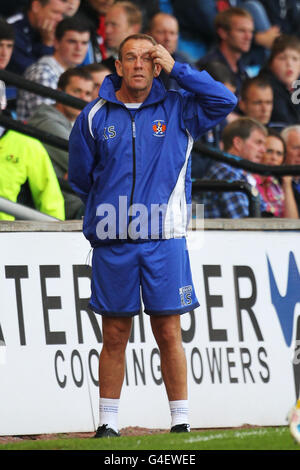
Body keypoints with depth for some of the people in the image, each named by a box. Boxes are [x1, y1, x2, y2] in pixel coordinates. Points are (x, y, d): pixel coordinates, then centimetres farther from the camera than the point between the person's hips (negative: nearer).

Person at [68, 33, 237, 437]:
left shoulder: (177, 110, 6)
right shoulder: (94, 117, 6)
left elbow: (226, 101, -8)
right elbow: (80, 179, 14)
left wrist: (177, 68, -7)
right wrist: (111, 208, 11)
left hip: (165, 239, 0)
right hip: (112, 243, 0)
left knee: (169, 334, 0)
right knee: (115, 336, 4)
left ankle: (181, 422, 6)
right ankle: (108, 425, 9)